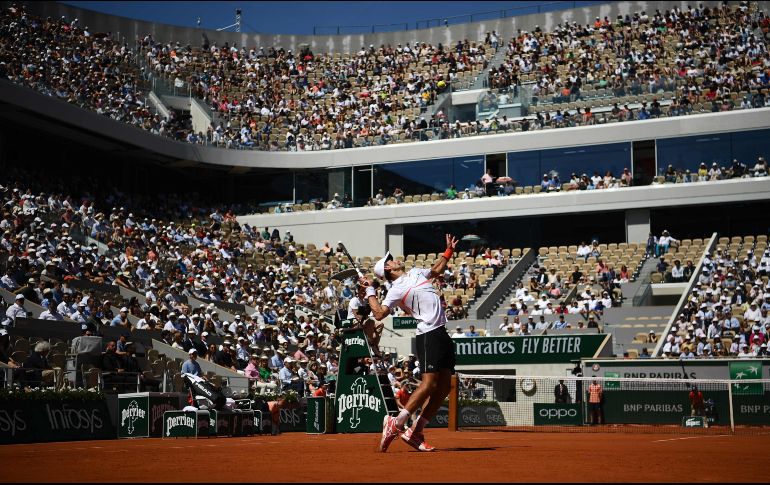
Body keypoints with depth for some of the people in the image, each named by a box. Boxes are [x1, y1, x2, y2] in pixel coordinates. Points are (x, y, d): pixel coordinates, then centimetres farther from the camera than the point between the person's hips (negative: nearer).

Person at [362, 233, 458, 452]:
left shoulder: (416, 272, 21)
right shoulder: (396, 289, -3)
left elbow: (436, 270, 40)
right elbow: (379, 313, -13)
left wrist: (449, 250, 34)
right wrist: (370, 291, -9)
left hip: (442, 334, 8)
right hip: (429, 335, -8)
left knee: (444, 387, 3)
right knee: (429, 383, -17)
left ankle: (415, 432, 6)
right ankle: (395, 424, -10)